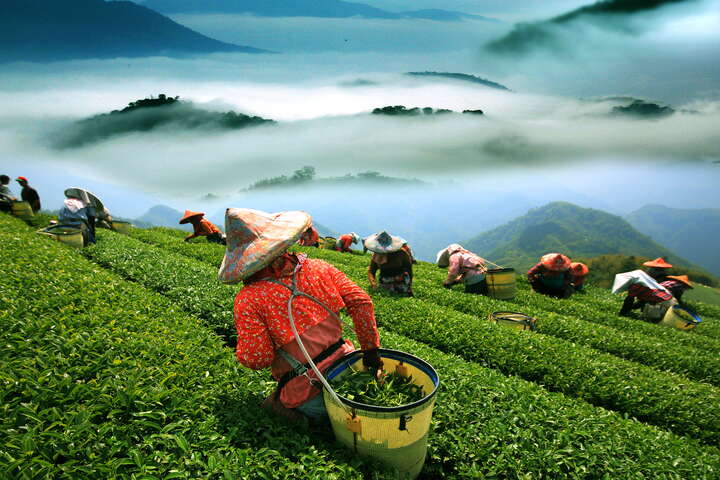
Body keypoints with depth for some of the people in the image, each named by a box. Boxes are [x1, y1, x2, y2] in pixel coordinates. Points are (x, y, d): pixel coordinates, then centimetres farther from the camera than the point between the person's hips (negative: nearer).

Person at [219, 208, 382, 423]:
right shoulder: (317, 268, -6)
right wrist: (371, 349, 0)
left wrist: (241, 349, 7)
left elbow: (257, 359, -16)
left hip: (304, 388, -4)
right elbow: (361, 301, -8)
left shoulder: (248, 299, -16)